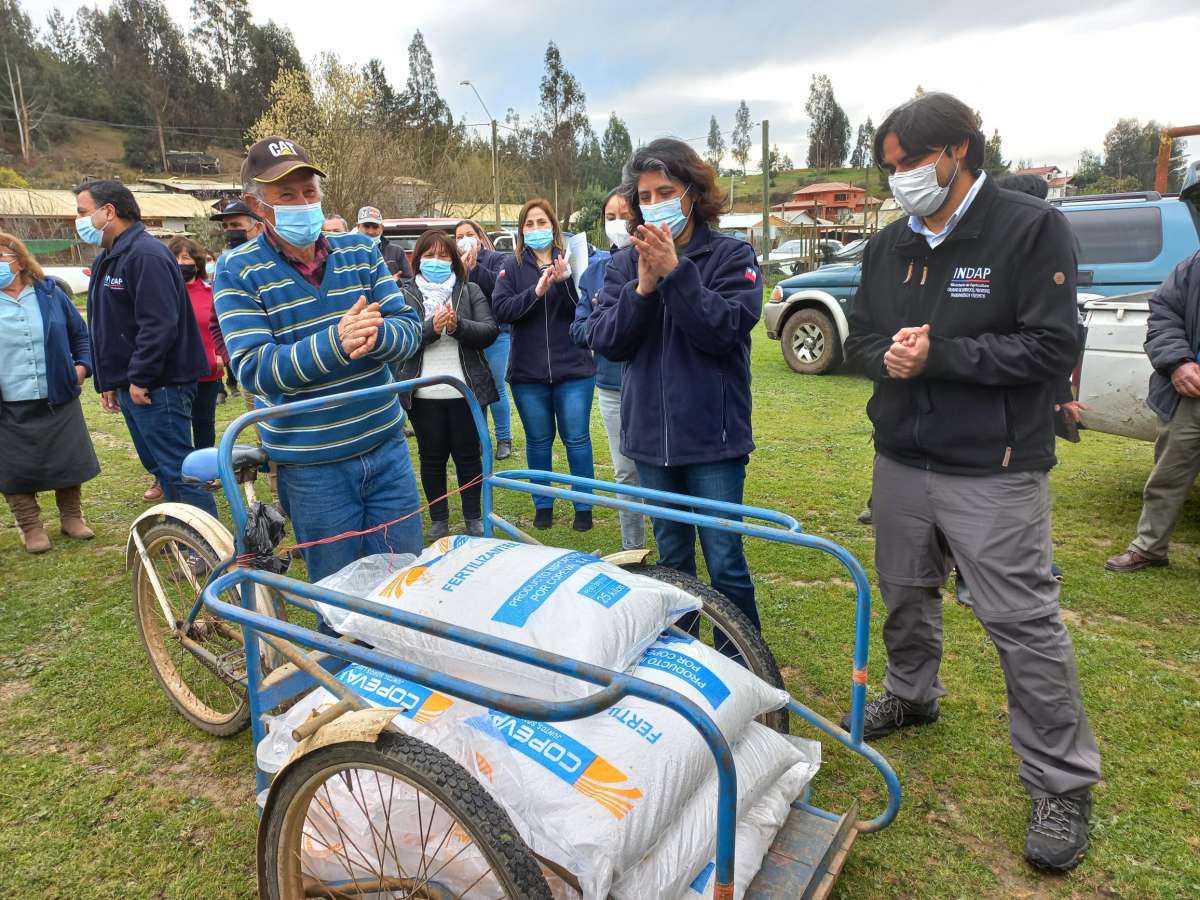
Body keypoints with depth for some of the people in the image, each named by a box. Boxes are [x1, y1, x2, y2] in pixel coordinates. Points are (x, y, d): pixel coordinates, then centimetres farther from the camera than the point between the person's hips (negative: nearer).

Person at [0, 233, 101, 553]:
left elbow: (80, 334, 12)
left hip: (59, 401, 1)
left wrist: (82, 365, -2)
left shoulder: (50, 293, 4)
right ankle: (31, 527, 22)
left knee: (70, 462, 10)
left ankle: (71, 517, 28)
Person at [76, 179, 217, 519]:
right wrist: (108, 382, 19)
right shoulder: (108, 258, 18)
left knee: (177, 469, -8)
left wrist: (140, 378, -21)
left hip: (157, 387, -10)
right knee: (160, 466, 16)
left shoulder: (146, 254, -15)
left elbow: (159, 324, -24)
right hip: (131, 386, 10)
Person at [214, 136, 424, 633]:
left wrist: (375, 334, -26)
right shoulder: (239, 270, -7)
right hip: (312, 463, -3)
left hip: (386, 445, 3)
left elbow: (410, 329, -3)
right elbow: (254, 369, -17)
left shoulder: (360, 250, 3)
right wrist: (335, 342, -31)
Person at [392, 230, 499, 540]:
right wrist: (432, 327, -23)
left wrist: (457, 325, -21)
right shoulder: (405, 295, 5)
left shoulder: (470, 291, 7)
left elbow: (490, 330, -4)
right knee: (432, 457, 10)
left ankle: (474, 516, 25)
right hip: (424, 394, 0)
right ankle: (438, 519, 25)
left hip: (466, 389, 0)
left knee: (468, 454, 9)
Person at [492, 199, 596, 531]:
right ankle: (543, 505, 26)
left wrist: (565, 281, -22)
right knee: (538, 440, 11)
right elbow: (500, 309, -9)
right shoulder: (512, 266, 5)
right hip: (528, 372, 1)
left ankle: (584, 506, 18)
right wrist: (536, 291, -20)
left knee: (577, 439, 4)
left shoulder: (571, 260, 2)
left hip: (573, 368, -1)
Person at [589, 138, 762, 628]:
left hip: (713, 437, -3)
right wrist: (643, 287, -18)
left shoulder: (731, 254, -3)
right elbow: (606, 340, -4)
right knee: (672, 558, 16)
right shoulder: (625, 262, 5)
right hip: (651, 436, 4)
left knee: (725, 563, -1)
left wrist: (675, 271, -23)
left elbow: (724, 329, -17)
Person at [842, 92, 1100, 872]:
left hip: (994, 471, -5)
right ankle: (912, 694, 45)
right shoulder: (889, 246, 8)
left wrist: (940, 354, -21)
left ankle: (1065, 785, 15)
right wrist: (888, 359, -10)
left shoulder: (1033, 228, -9)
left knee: (1025, 622, -2)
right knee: (905, 592, 19)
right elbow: (862, 337, 13)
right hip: (902, 459, 6)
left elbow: (1055, 347, -15)